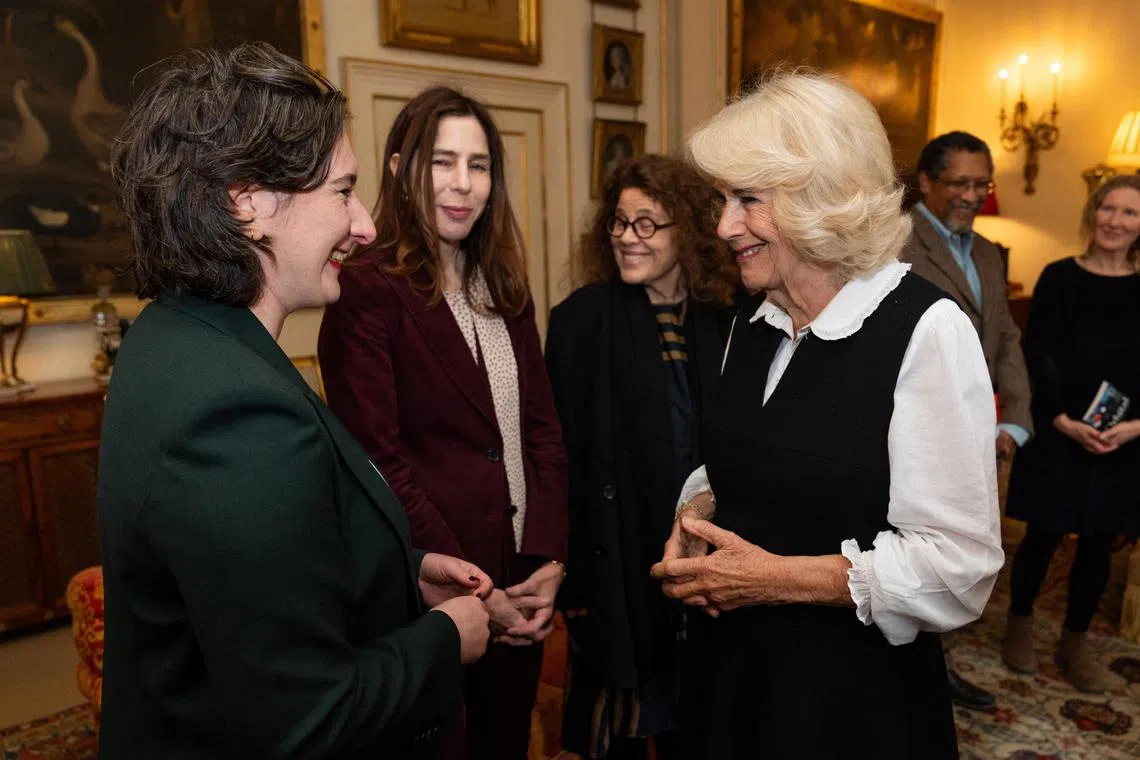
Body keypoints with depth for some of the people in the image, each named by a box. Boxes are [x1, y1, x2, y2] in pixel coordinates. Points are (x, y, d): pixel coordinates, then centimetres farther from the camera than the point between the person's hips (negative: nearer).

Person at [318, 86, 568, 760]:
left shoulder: (505, 288, 7)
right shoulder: (368, 292, -13)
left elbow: (545, 429, 5)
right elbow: (381, 462, -17)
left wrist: (549, 561, -5)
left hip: (524, 585, 6)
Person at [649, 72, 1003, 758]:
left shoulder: (925, 331, -17)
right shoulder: (755, 327, 4)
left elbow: (959, 570, -20)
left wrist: (777, 577, -20)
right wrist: (695, 516, -5)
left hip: (856, 700, -6)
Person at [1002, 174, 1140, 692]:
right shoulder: (1059, 277, -2)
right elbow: (1038, 354, -7)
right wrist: (1063, 420, -16)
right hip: (1057, 434, -3)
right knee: (1045, 534, 4)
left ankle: (1075, 643, 26)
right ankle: (1019, 625, 25)